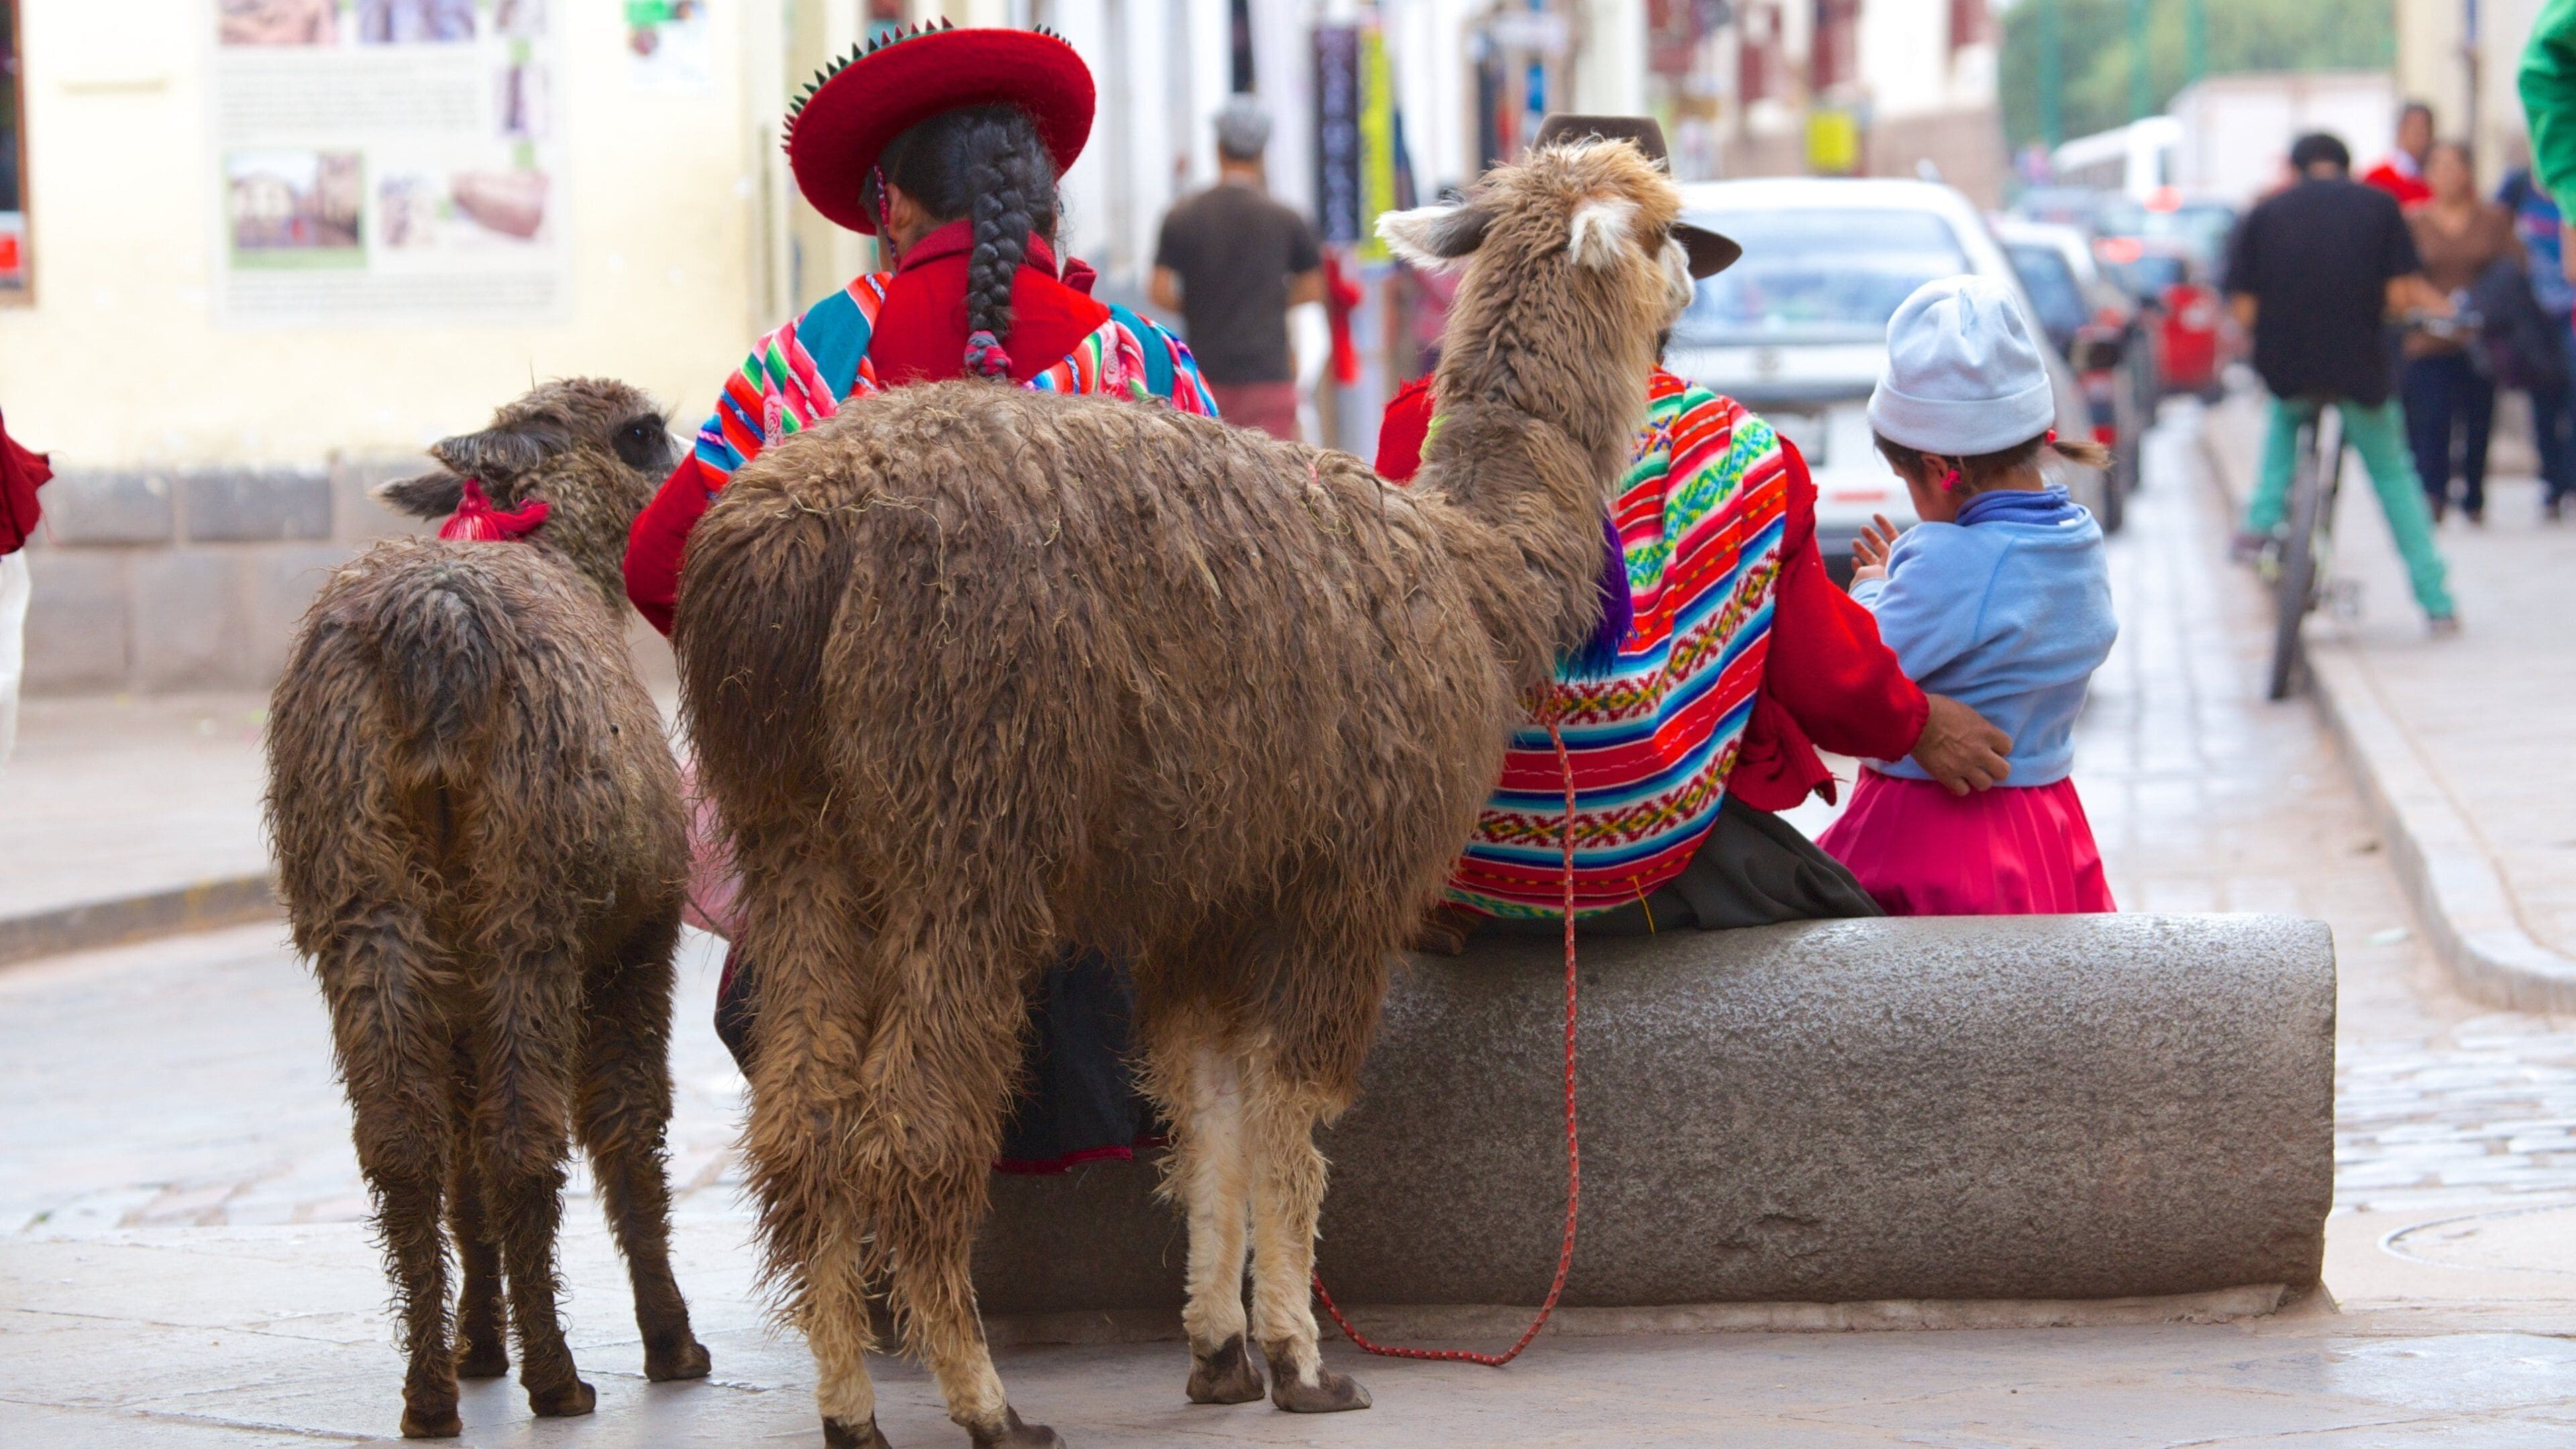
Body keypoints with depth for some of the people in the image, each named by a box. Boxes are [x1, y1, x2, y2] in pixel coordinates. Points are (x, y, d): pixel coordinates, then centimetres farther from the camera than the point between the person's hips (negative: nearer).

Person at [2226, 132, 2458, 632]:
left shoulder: (2264, 214, 7)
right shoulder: (2377, 204, 6)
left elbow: (2244, 310, 0)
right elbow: (2400, 295, -3)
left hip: (2287, 367, 1)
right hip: (2361, 366, -1)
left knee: (2287, 414, 37)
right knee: (2393, 474, 19)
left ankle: (2263, 519, 19)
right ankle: (2437, 601, 15)